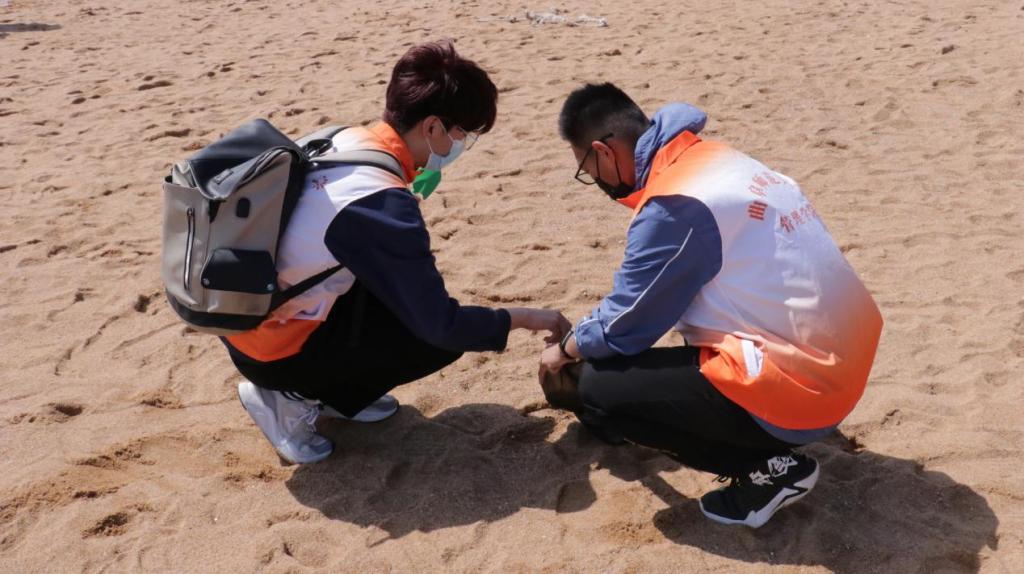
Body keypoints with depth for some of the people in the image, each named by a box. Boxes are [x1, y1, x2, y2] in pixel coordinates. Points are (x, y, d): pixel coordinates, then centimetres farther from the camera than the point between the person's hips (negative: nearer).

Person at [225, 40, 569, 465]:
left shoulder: (344, 142, -3)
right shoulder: (382, 202, -27)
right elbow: (441, 326, -21)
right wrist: (525, 318, -7)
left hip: (245, 318, 8)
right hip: (272, 353, -8)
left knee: (408, 285, 12)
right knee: (445, 338, -3)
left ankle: (325, 392, 14)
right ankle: (294, 397, 2)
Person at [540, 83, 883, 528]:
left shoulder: (672, 207, -18)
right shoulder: (714, 161, 9)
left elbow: (621, 330, -8)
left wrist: (566, 350, 13)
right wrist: (584, 333, 28)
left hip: (796, 390, -9)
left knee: (597, 389, -5)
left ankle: (767, 468, 1)